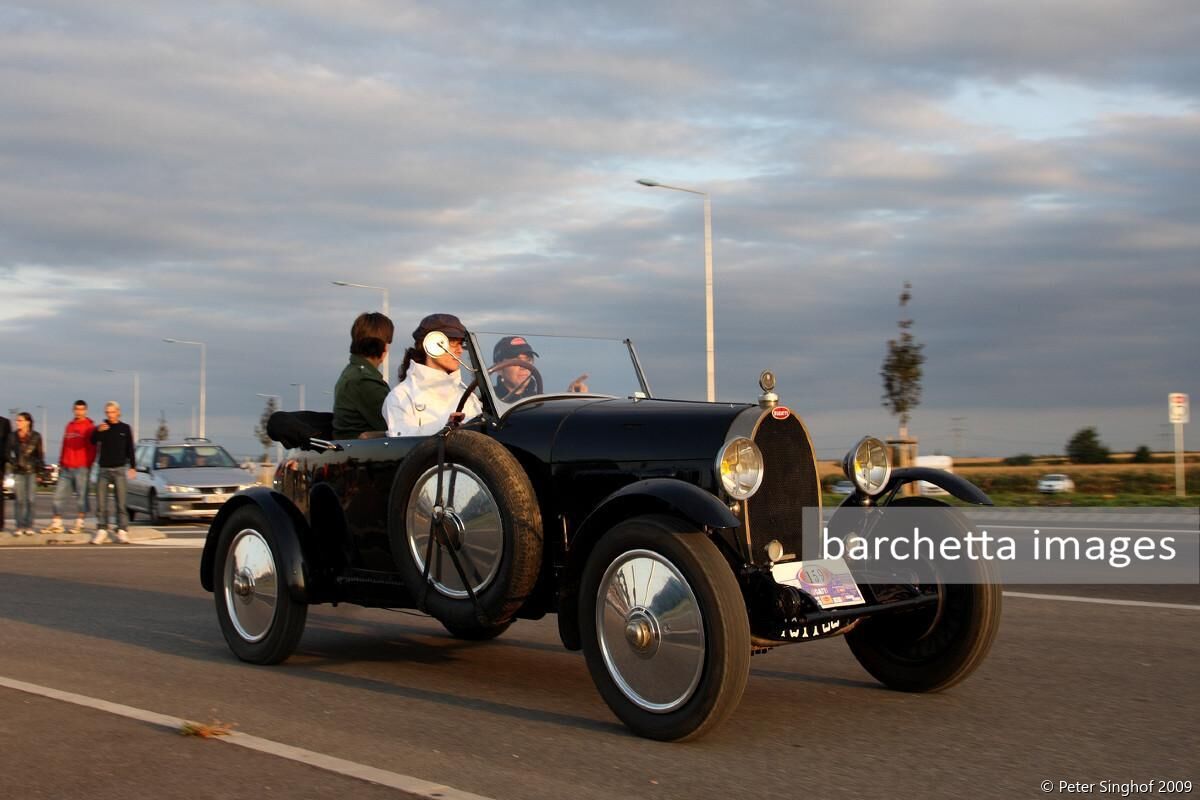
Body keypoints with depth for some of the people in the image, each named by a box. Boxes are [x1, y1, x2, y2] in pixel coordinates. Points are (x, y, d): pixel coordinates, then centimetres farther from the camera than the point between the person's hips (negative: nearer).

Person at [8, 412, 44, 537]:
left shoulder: (36, 436, 0)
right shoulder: (13, 437, 4)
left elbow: (40, 455, 3)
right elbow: (9, 453, 11)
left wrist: (39, 471, -1)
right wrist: (14, 462, -5)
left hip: (32, 471, -1)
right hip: (18, 472, 1)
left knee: (30, 500, -2)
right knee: (20, 500, 0)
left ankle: (29, 526, 5)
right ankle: (19, 526, 4)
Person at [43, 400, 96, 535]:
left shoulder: (89, 426, -2)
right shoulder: (69, 426, 16)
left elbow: (92, 448, -5)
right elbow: (65, 446, 20)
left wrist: (88, 465, -11)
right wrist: (61, 463, 15)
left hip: (81, 468, -6)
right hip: (66, 468, 6)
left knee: (81, 496, 0)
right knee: (59, 495, 3)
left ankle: (79, 524, 6)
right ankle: (56, 524, 7)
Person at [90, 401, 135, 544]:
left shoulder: (125, 429, 6)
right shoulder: (102, 427, 5)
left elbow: (130, 449, 9)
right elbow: (93, 440, -12)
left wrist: (132, 466, 3)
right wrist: (98, 431, -31)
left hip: (119, 469, -1)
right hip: (104, 469, 1)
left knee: (121, 501, -5)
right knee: (101, 501, -1)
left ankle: (122, 530, -5)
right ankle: (102, 530, 4)